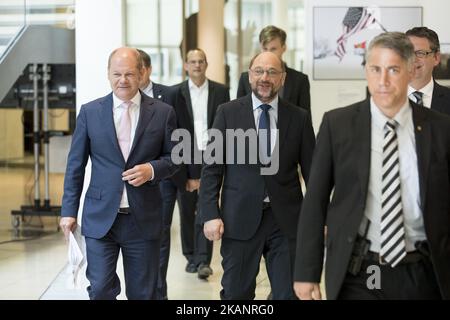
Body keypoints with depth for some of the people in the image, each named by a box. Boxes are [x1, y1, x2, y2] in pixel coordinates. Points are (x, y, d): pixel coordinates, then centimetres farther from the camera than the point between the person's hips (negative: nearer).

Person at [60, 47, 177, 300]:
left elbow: (173, 158, 7)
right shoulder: (90, 112, 2)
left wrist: (151, 170, -14)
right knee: (100, 290, -3)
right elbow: (76, 165, 6)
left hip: (144, 219, 0)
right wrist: (69, 210, 3)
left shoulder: (163, 113, 0)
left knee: (143, 293, 9)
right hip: (100, 218, 0)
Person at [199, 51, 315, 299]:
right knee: (236, 293, 10)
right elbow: (212, 167, 0)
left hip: (286, 220, 1)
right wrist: (210, 214, -8)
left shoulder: (299, 118, 4)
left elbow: (311, 170, 7)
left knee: (289, 293, 3)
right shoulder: (228, 113, 2)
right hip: (240, 219, 0)